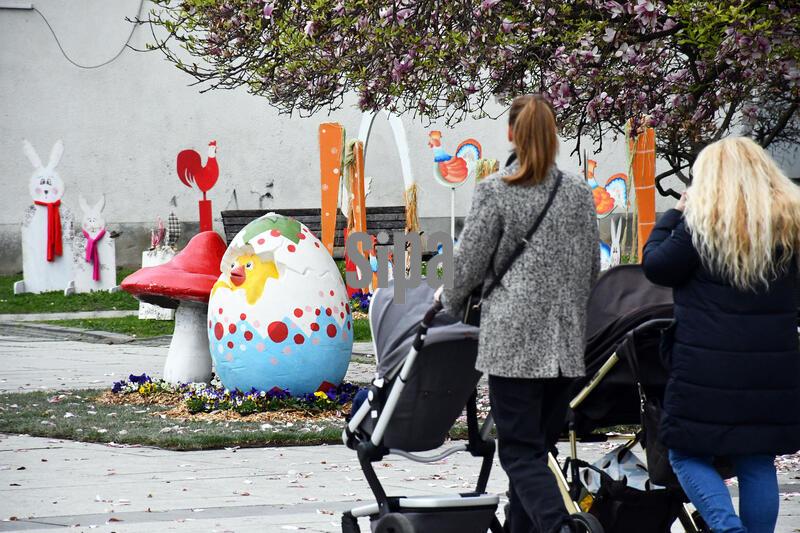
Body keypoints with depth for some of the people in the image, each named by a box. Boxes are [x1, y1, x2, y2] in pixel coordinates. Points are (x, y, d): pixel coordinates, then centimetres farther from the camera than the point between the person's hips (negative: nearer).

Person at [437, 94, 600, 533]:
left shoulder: (495, 190, -7)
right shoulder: (579, 192, 7)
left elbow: (470, 262, -3)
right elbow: (592, 267, 13)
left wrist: (450, 304, 15)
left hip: (512, 338, -5)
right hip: (566, 340, 5)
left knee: (520, 451, -5)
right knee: (538, 445, 13)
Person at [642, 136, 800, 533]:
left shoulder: (701, 225, -11)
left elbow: (656, 266, -2)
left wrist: (674, 214, 10)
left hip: (707, 368, -5)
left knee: (688, 455, 5)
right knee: (757, 463, 12)